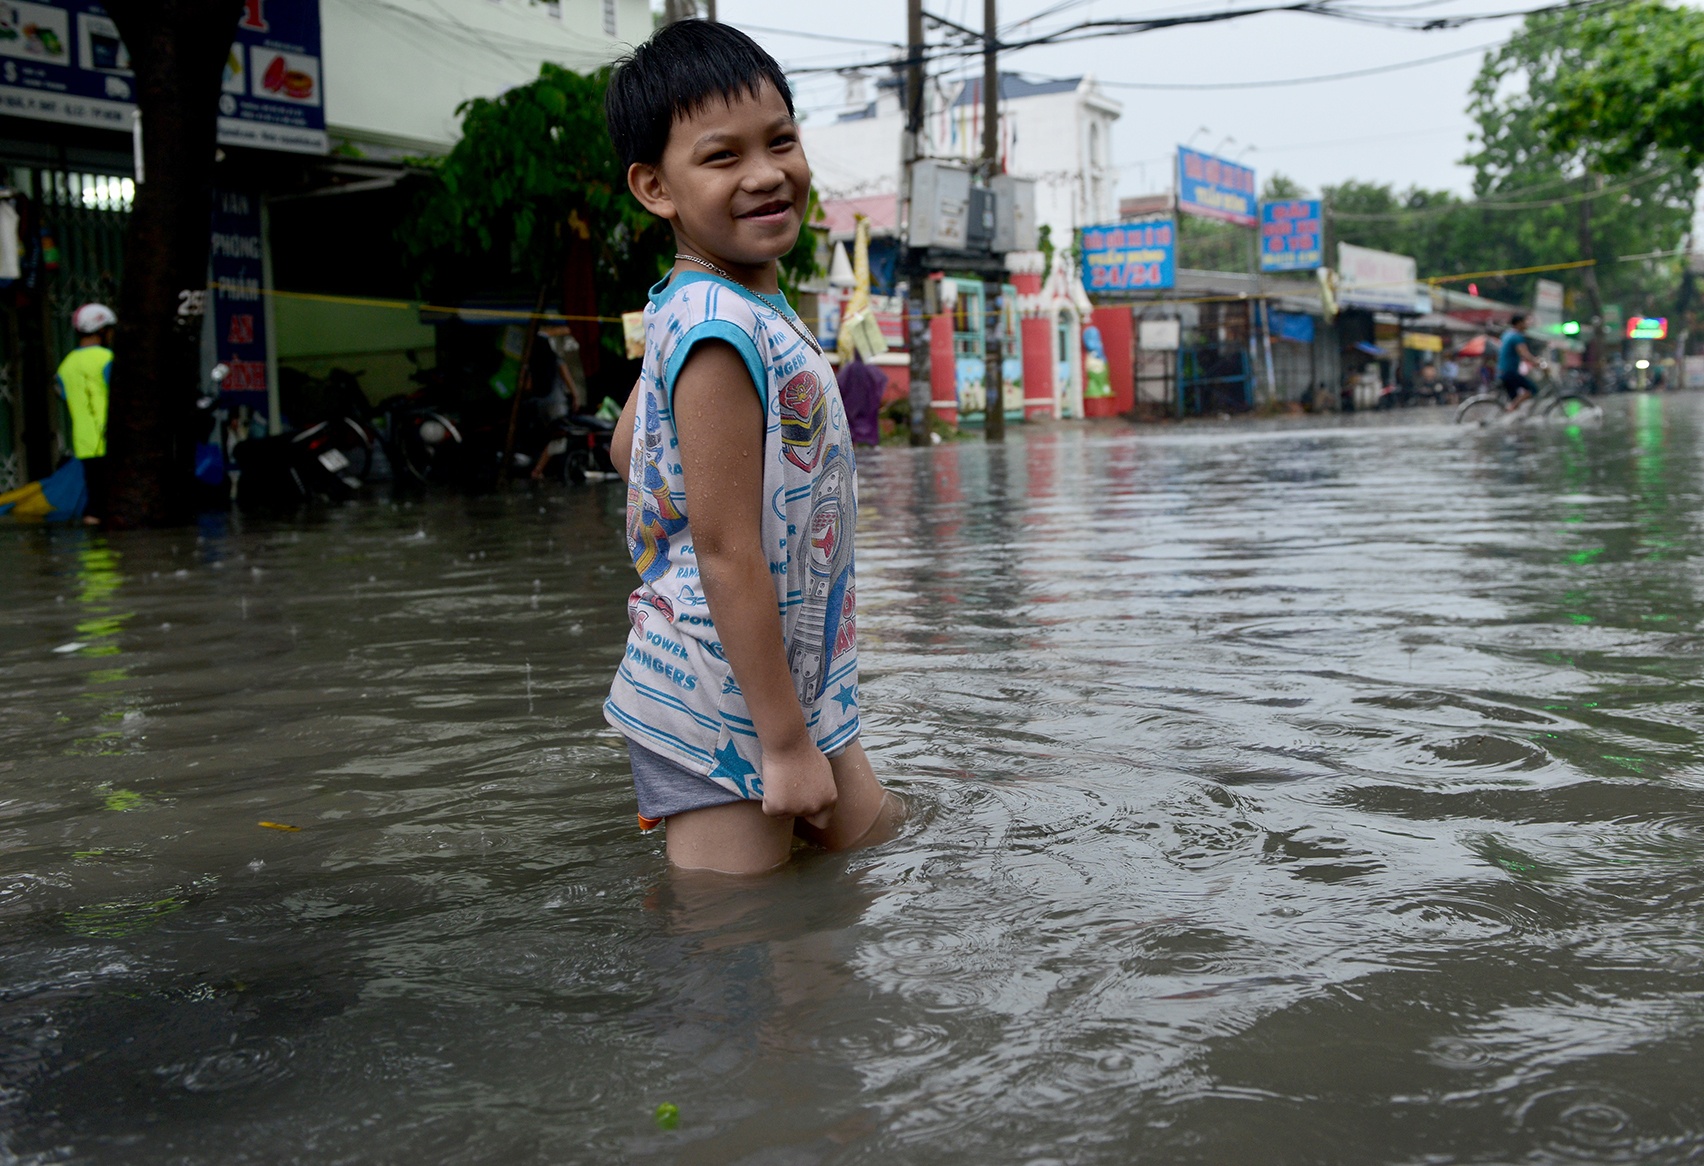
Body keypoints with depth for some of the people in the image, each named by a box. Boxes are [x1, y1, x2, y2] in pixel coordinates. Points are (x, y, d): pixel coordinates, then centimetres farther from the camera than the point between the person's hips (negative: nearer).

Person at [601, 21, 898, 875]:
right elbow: (726, 552, -24)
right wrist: (786, 741, -21)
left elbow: (629, 446, 19)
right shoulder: (723, 331, -23)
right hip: (724, 706, -10)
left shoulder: (688, 306, 5)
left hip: (794, 677, 10)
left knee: (872, 839, 22)